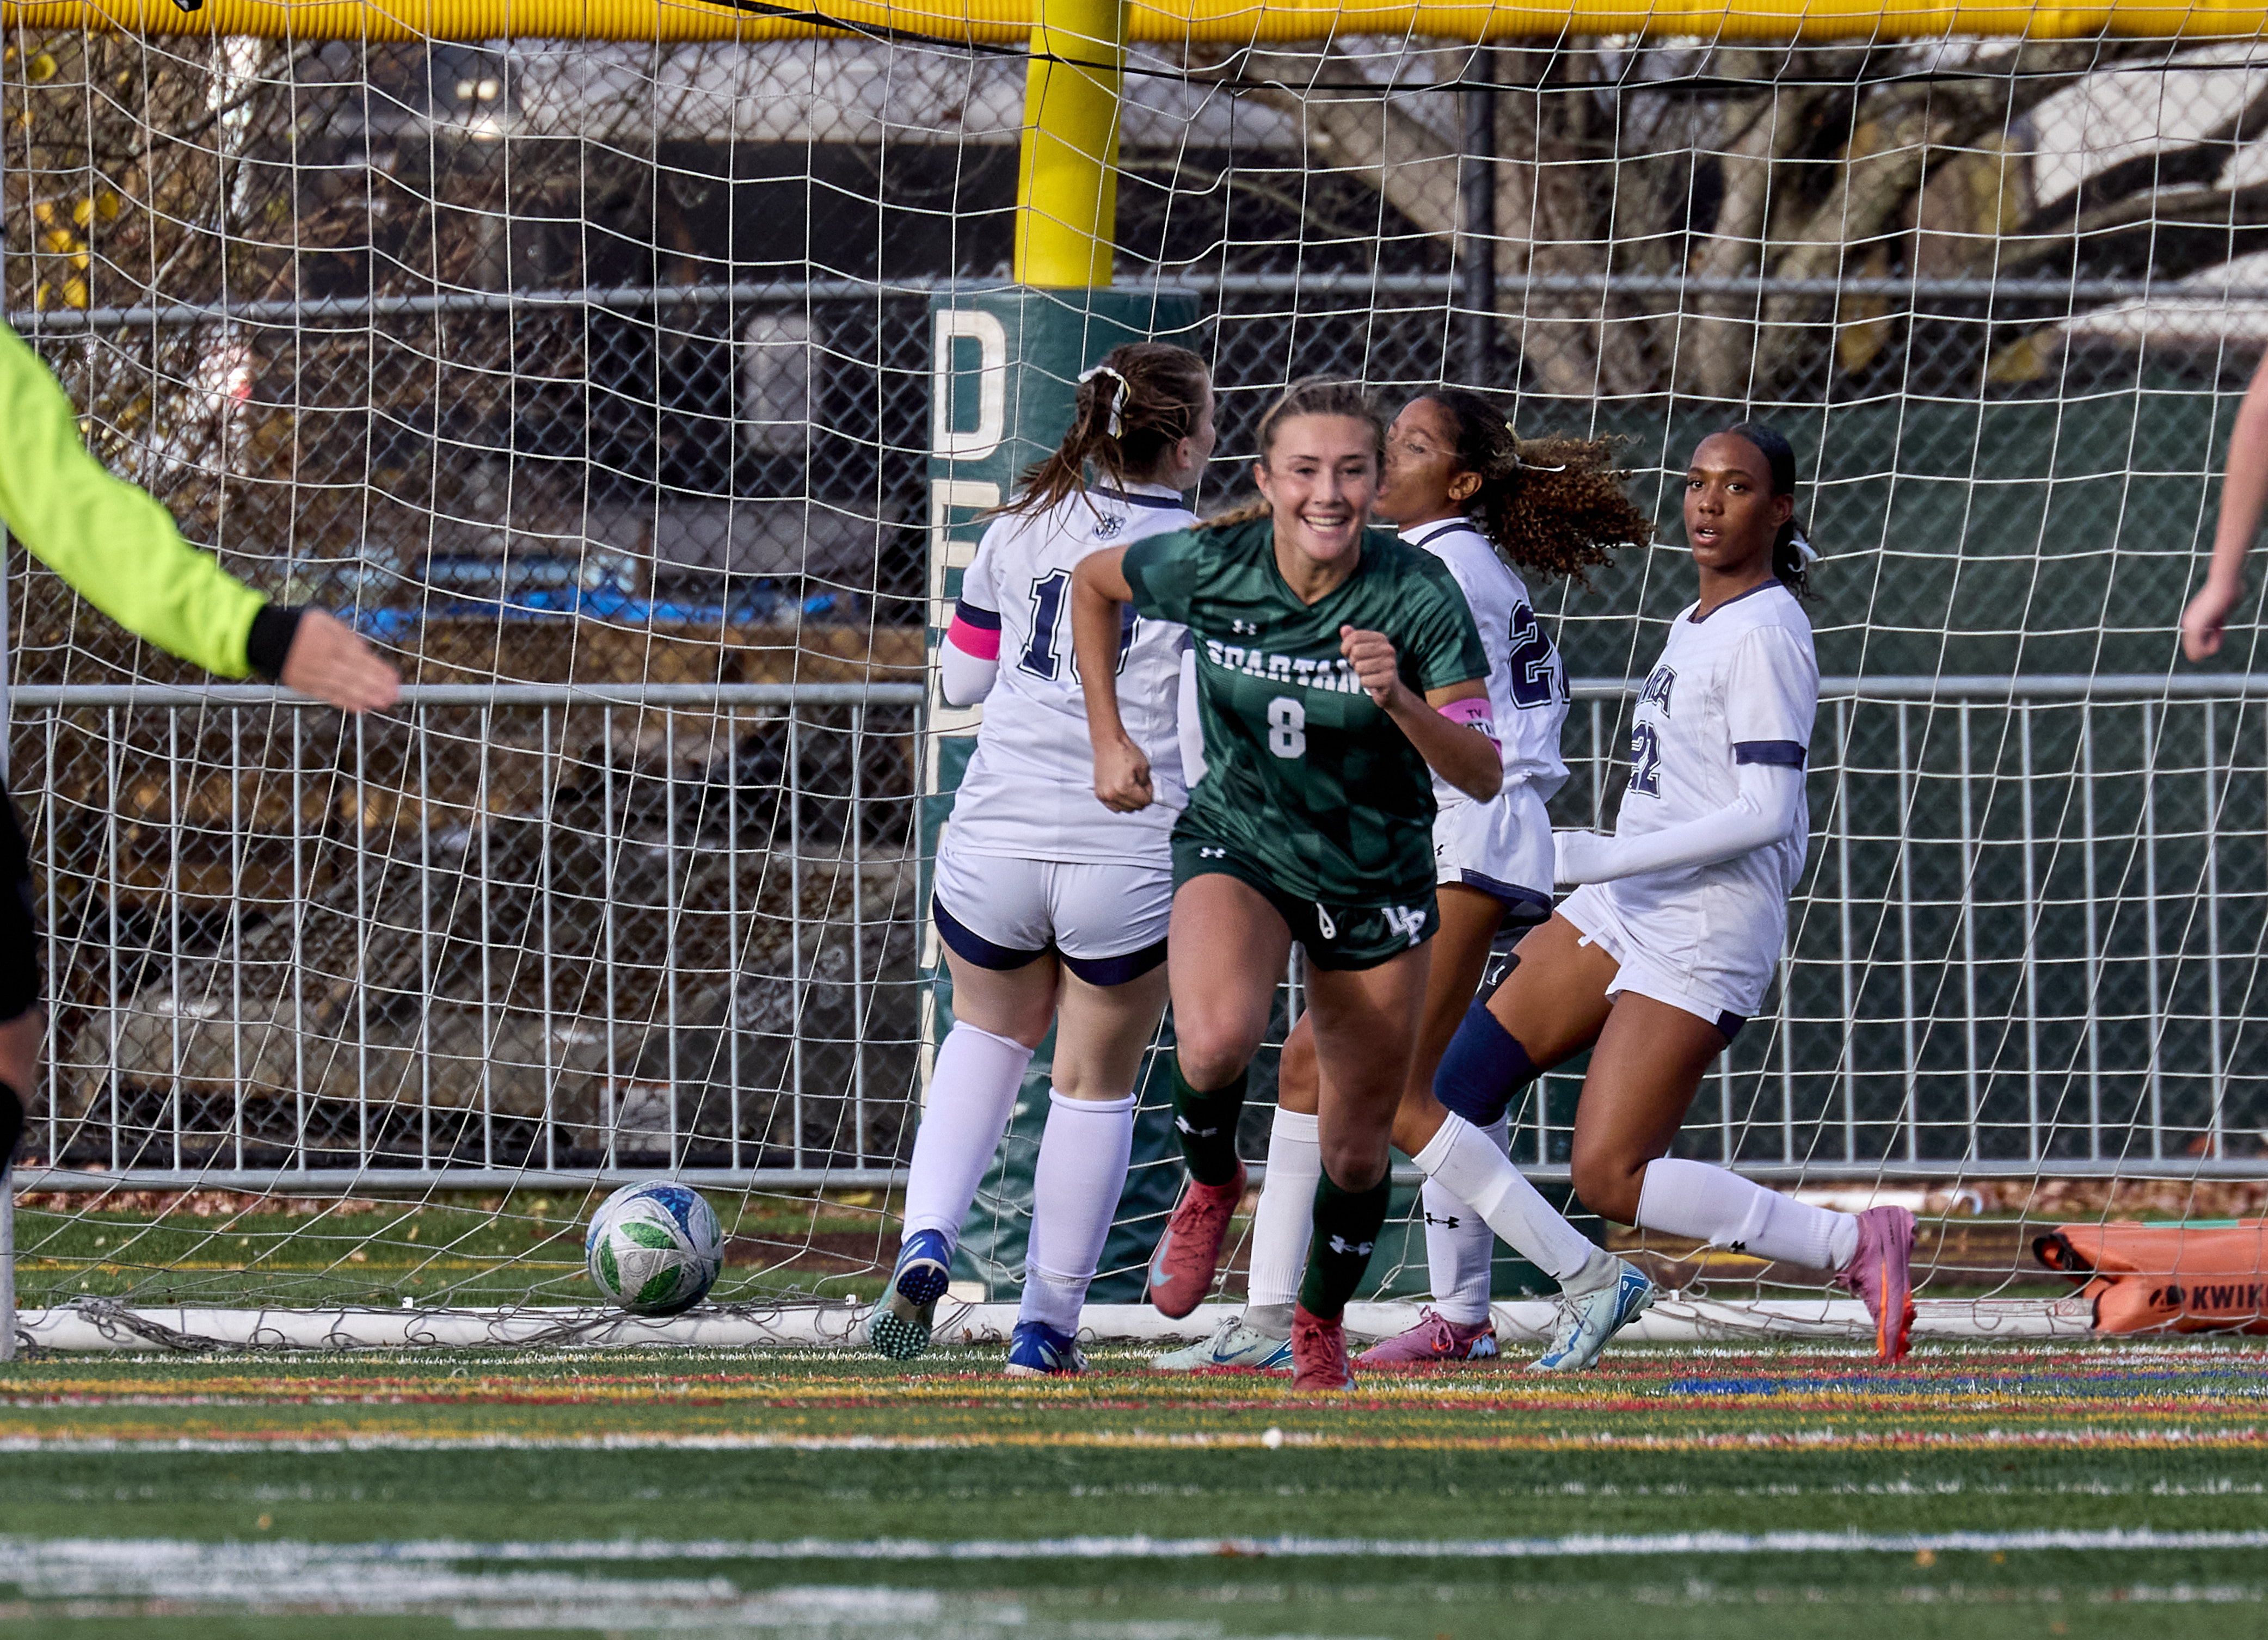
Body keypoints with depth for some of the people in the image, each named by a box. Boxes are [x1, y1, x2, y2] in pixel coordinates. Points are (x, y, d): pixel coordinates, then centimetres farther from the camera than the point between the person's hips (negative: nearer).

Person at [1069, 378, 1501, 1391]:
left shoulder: (1418, 598, -20)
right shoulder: (1208, 570, -16)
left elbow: (1483, 777, -20)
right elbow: (1093, 583, 6)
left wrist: (1399, 701, -38)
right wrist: (1108, 739, 2)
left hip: (1377, 879, 0)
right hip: (1238, 845, 0)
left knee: (1355, 1148, 8)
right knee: (1216, 1041, -31)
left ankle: (1319, 1329, 37)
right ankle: (1211, 1187, 2)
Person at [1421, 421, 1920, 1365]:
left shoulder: (1762, 635, -14)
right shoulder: (1695, 627, 15)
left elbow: (1765, 812, -21)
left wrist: (1601, 859, -21)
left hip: (1704, 933, -9)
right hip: (1622, 909, 9)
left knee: (1610, 1179, -15)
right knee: (1452, 1086, 3)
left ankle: (1853, 1246, -9)